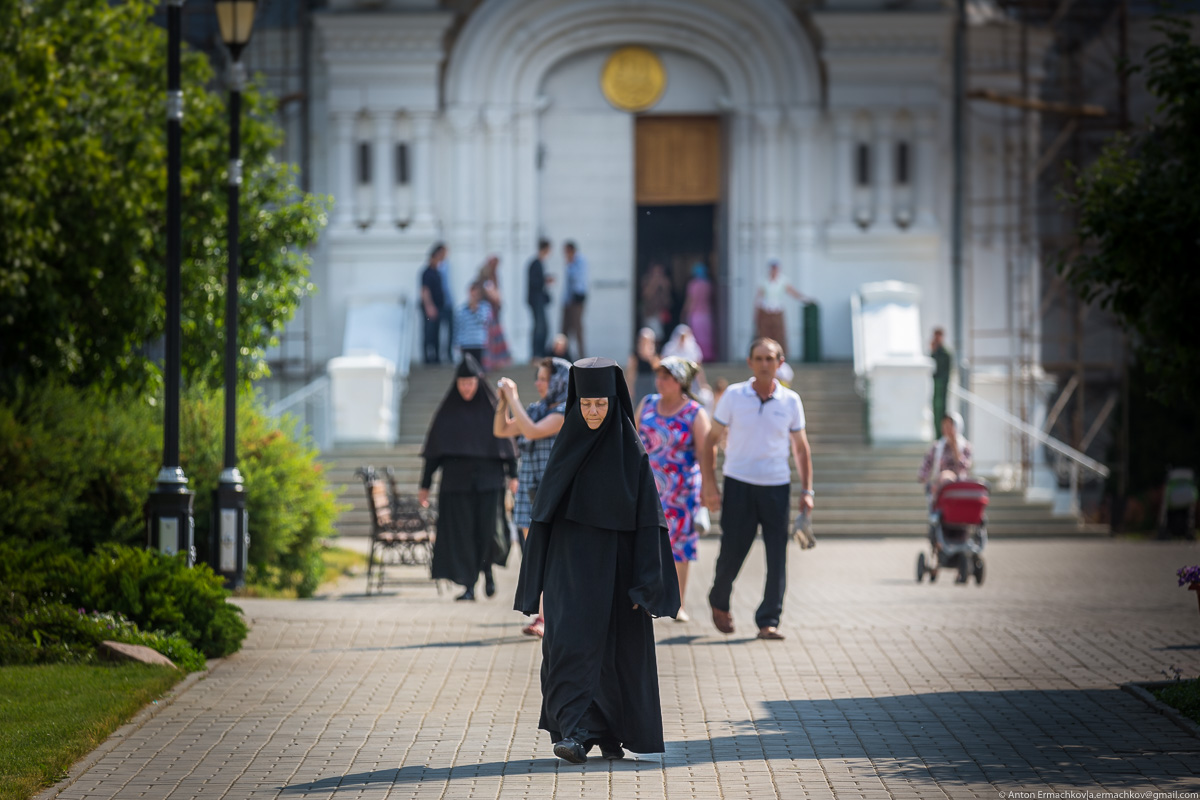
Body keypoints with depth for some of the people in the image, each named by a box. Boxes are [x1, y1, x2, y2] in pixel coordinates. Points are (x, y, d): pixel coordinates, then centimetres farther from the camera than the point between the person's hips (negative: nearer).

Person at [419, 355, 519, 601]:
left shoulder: (492, 408, 4)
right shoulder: (447, 412, 5)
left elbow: (506, 442, 4)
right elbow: (434, 451, 5)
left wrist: (513, 476, -4)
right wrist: (425, 485, 3)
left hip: (487, 479, -1)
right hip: (456, 480, 1)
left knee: (487, 530, -6)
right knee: (461, 532, -4)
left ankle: (487, 568, 25)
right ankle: (468, 586, 0)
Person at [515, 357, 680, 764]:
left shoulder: (631, 449, -3)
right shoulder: (568, 444, 3)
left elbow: (647, 517, -5)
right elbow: (546, 508, 7)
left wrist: (645, 582, -11)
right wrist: (541, 576, 5)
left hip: (615, 559, -1)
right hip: (572, 560, 1)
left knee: (618, 650, 7)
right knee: (571, 642, -13)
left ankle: (613, 733, 25)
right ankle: (576, 733, -18)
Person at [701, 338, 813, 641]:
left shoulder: (790, 401, 3)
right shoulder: (733, 396, -1)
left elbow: (800, 448, 12)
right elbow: (711, 440, 3)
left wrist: (807, 490, 5)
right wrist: (709, 485, -5)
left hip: (776, 486, 1)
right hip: (739, 484, -1)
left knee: (777, 557, -5)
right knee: (732, 550, 1)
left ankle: (768, 621, 1)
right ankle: (719, 602, 29)